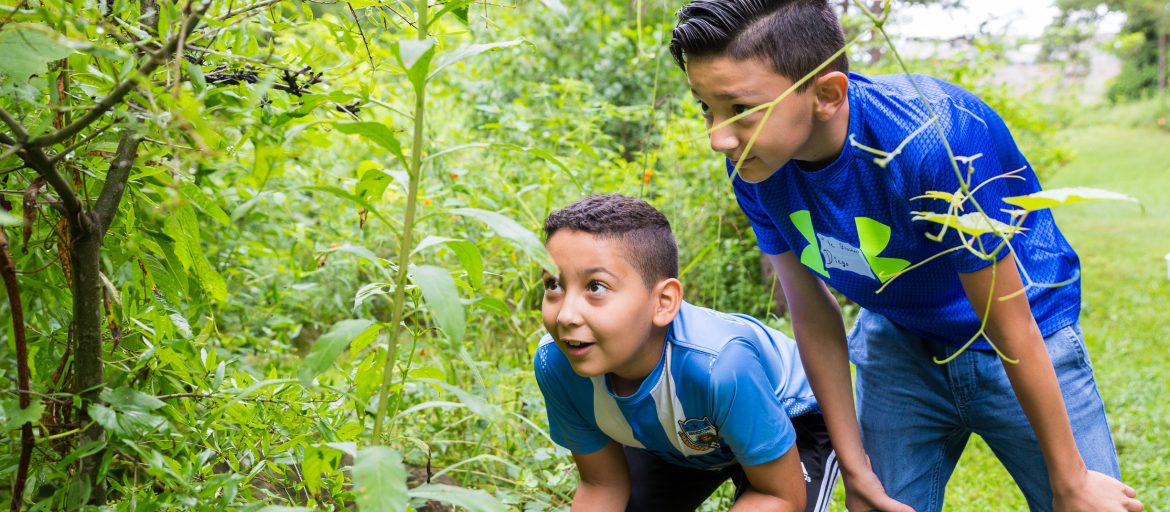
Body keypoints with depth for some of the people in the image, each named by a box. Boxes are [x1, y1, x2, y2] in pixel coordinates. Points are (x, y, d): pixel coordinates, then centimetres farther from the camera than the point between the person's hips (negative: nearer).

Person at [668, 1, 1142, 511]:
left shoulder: (935, 142, -35)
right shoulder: (755, 163, -19)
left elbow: (1011, 329, -25)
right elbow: (811, 310, -6)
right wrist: (854, 467, -2)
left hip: (1028, 348, -3)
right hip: (899, 343, 4)